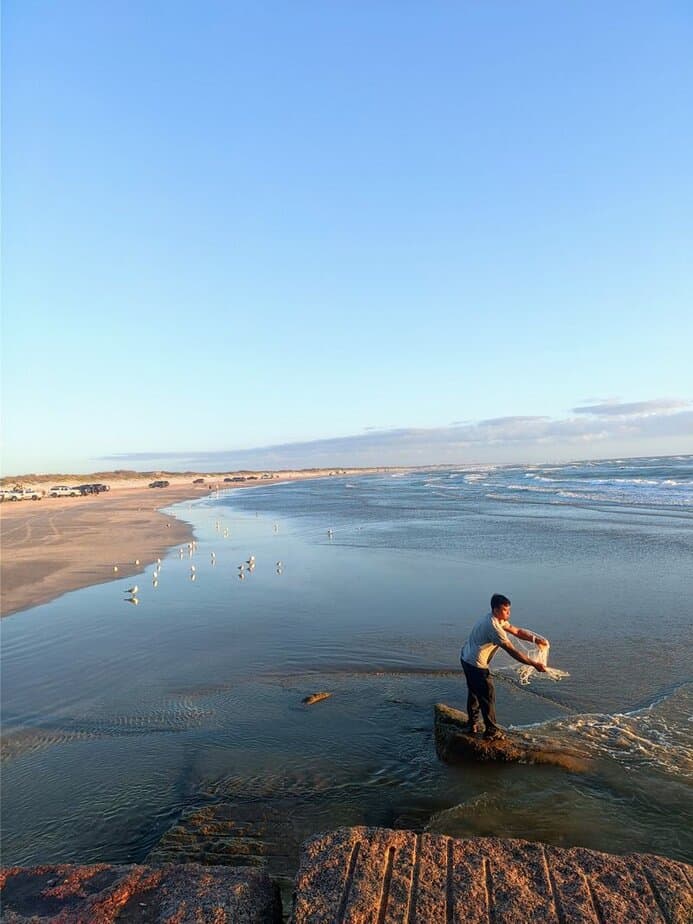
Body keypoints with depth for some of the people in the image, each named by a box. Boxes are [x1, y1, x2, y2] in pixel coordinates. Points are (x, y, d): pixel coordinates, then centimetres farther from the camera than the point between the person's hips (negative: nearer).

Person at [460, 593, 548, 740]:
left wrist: (536, 639, -6)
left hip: (466, 659, 10)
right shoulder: (493, 627, -27)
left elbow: (516, 631, 8)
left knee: (474, 692, 23)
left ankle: (472, 724, 37)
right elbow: (512, 651, -26)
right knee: (487, 696, 5)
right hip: (476, 664, -10)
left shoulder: (498, 619, 4)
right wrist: (534, 664, -23)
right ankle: (491, 731, 18)